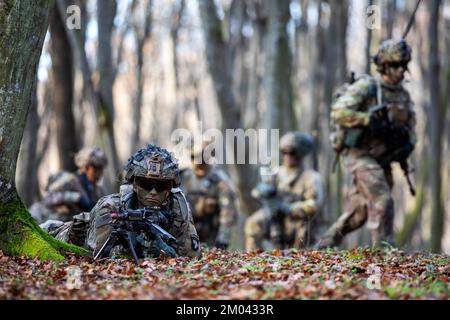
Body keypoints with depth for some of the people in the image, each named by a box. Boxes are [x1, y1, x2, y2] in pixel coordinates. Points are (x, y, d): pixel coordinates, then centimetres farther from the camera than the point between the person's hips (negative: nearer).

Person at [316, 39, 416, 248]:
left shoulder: (403, 95, 11)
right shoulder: (366, 87, -11)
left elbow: (410, 124, 21)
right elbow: (338, 112, -20)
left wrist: (409, 143, 0)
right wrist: (369, 119, -27)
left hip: (381, 160, 7)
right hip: (360, 157, -7)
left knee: (358, 214, 12)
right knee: (382, 202, -20)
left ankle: (324, 247, 26)